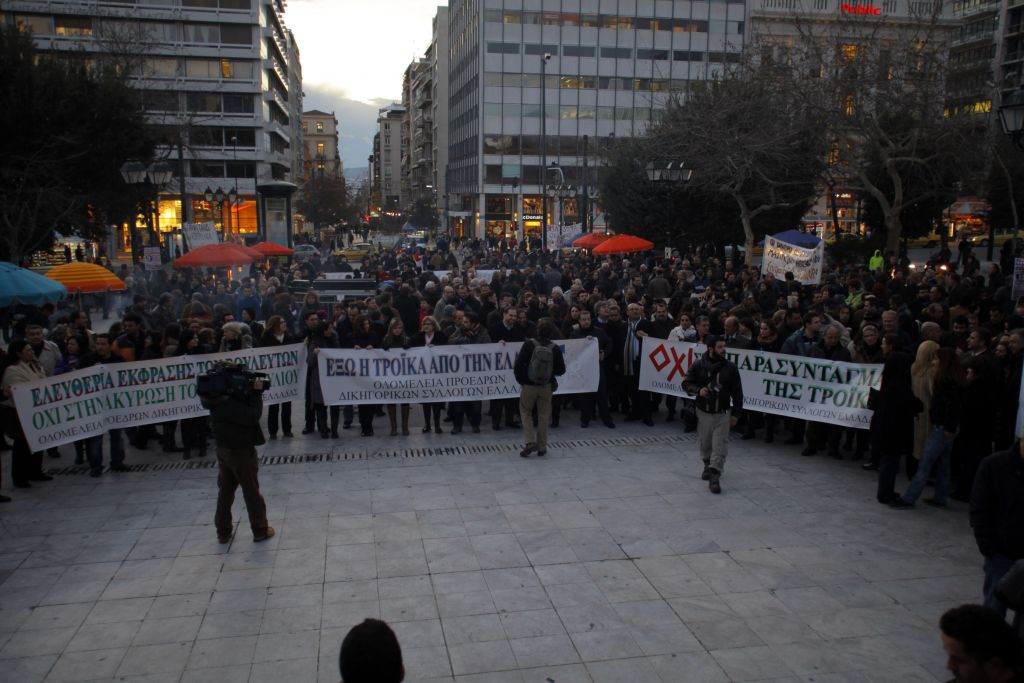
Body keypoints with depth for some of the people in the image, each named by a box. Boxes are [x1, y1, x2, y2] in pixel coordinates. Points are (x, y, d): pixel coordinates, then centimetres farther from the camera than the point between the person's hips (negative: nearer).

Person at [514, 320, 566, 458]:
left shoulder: (529, 345, -13)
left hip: (528, 385, -2)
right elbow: (561, 370, -3)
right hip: (546, 386, 2)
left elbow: (519, 364, -14)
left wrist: (520, 380, 1)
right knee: (543, 415, 13)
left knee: (525, 411, 14)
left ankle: (530, 442, -1)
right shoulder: (555, 349, -8)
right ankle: (541, 447, 16)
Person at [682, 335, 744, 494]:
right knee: (705, 442, 14)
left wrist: (735, 414, -1)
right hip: (703, 412, 1)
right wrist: (698, 390, -18)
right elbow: (686, 383, 2)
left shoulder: (730, 367, -4)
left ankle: (714, 477, -7)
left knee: (720, 445, -8)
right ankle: (708, 465, 41)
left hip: (722, 413, -1)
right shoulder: (698, 366, -5)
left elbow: (737, 392, 1)